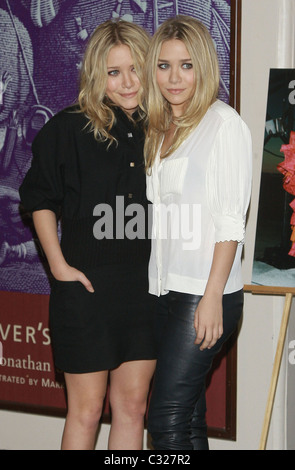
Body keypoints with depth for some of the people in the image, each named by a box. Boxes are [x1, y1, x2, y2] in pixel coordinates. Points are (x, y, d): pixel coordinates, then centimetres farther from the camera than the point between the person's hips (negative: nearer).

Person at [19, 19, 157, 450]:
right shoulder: (68, 128, -6)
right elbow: (40, 200, 2)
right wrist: (59, 265, -6)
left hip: (145, 286, 4)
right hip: (86, 286, -3)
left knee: (132, 405, 10)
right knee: (86, 409, 3)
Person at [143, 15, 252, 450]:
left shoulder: (224, 124, -7)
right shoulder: (159, 129, 16)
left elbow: (230, 221, -12)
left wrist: (212, 297, -17)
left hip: (204, 292, -7)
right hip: (163, 288, 7)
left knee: (167, 418, -9)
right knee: (189, 417, 10)